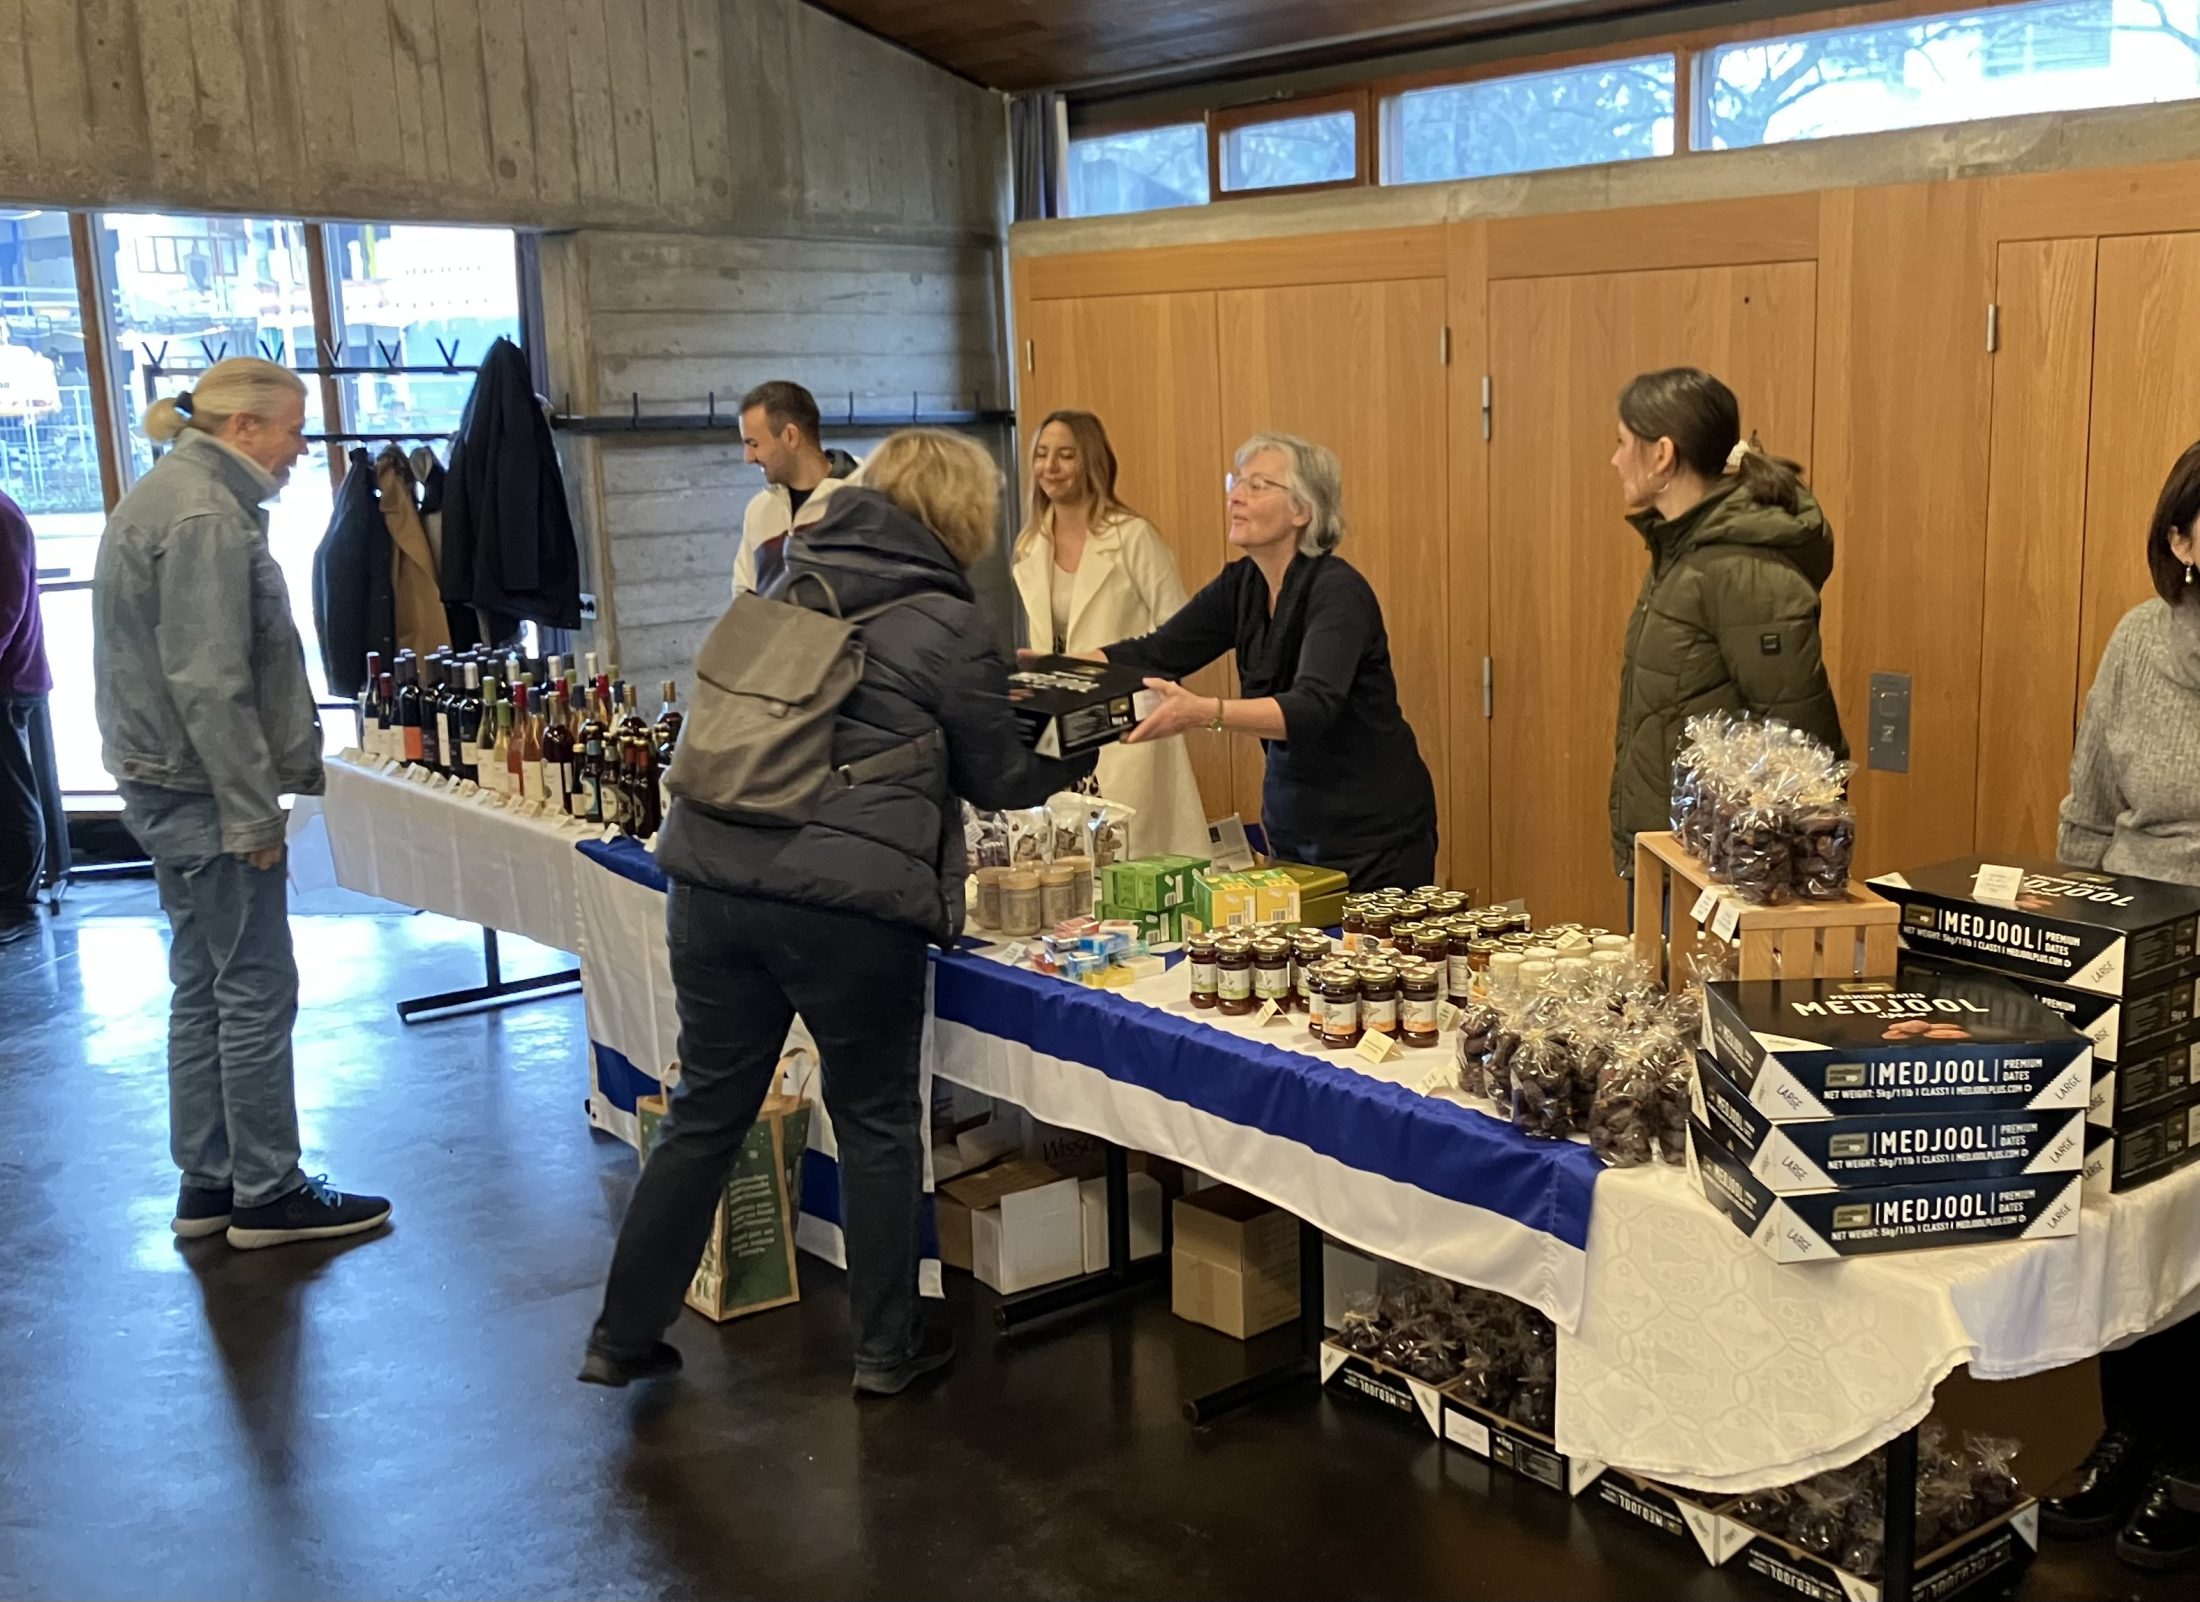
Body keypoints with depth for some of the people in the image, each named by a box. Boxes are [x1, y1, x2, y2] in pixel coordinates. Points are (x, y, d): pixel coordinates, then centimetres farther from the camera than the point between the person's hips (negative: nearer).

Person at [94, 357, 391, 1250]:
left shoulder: (167, 495, 15)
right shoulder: (205, 515, -17)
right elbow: (211, 685, -23)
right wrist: (252, 812, -19)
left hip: (166, 787, 10)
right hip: (204, 790, -10)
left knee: (204, 990, 15)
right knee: (256, 993, -2)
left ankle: (207, 1185, 23)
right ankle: (267, 1196, 7)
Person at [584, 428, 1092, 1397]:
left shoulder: (787, 590, 15)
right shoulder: (946, 626, -3)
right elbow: (999, 778, 7)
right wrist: (1075, 762, 27)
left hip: (714, 877, 6)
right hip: (848, 905, -5)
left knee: (705, 1115, 17)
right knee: (875, 1125, 12)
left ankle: (623, 1337, 25)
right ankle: (887, 1349, 24)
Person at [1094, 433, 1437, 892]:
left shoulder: (1337, 590, -21)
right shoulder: (1242, 586, 1)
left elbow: (1313, 707, -35)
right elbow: (1154, 654, 2)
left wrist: (1203, 712, -48)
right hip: (1292, 828, 7)